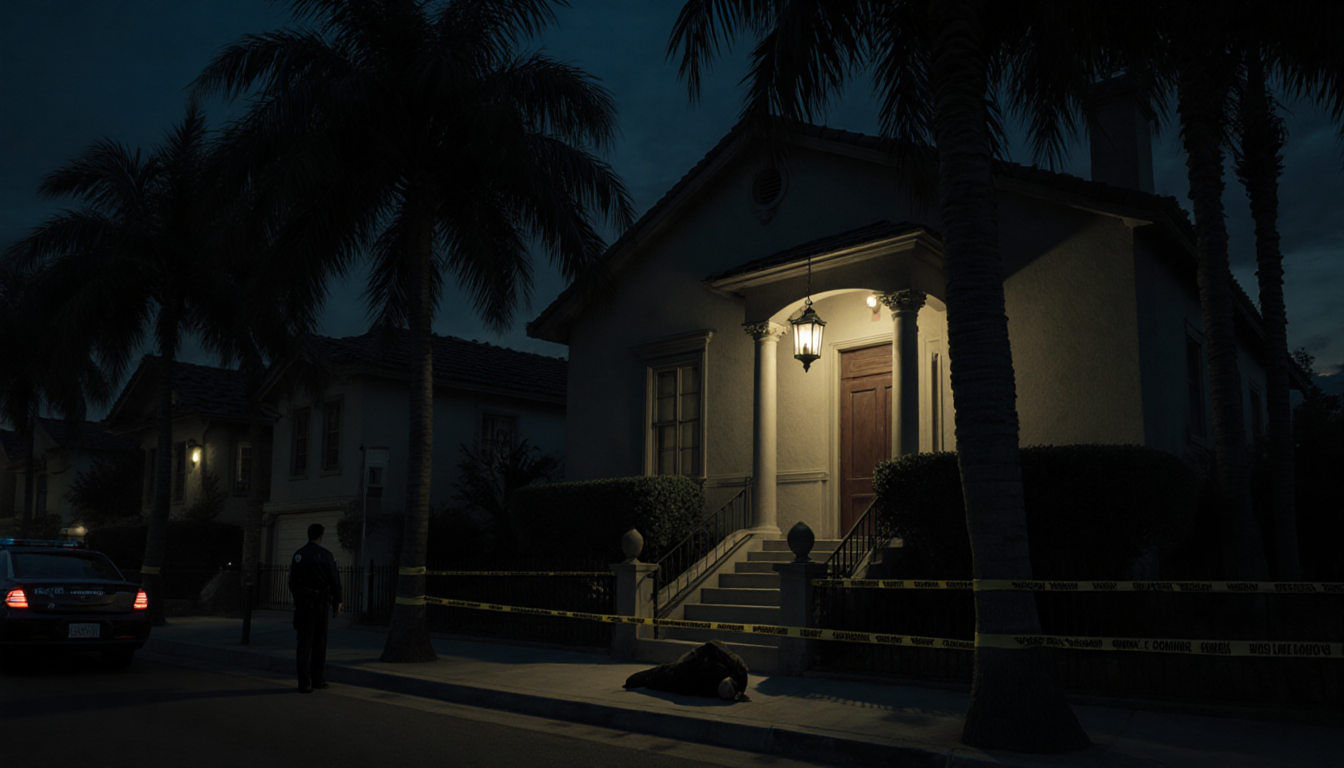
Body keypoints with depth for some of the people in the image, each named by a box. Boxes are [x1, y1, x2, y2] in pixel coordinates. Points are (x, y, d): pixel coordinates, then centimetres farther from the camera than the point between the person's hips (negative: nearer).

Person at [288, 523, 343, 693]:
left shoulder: (298, 554, 4)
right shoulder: (325, 555, -8)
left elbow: (292, 581, 9)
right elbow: (335, 581, -9)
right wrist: (337, 604, 1)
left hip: (303, 602, 3)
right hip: (320, 603, -2)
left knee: (304, 642, 2)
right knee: (319, 642, 11)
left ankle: (305, 682, -3)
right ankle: (318, 678, 18)